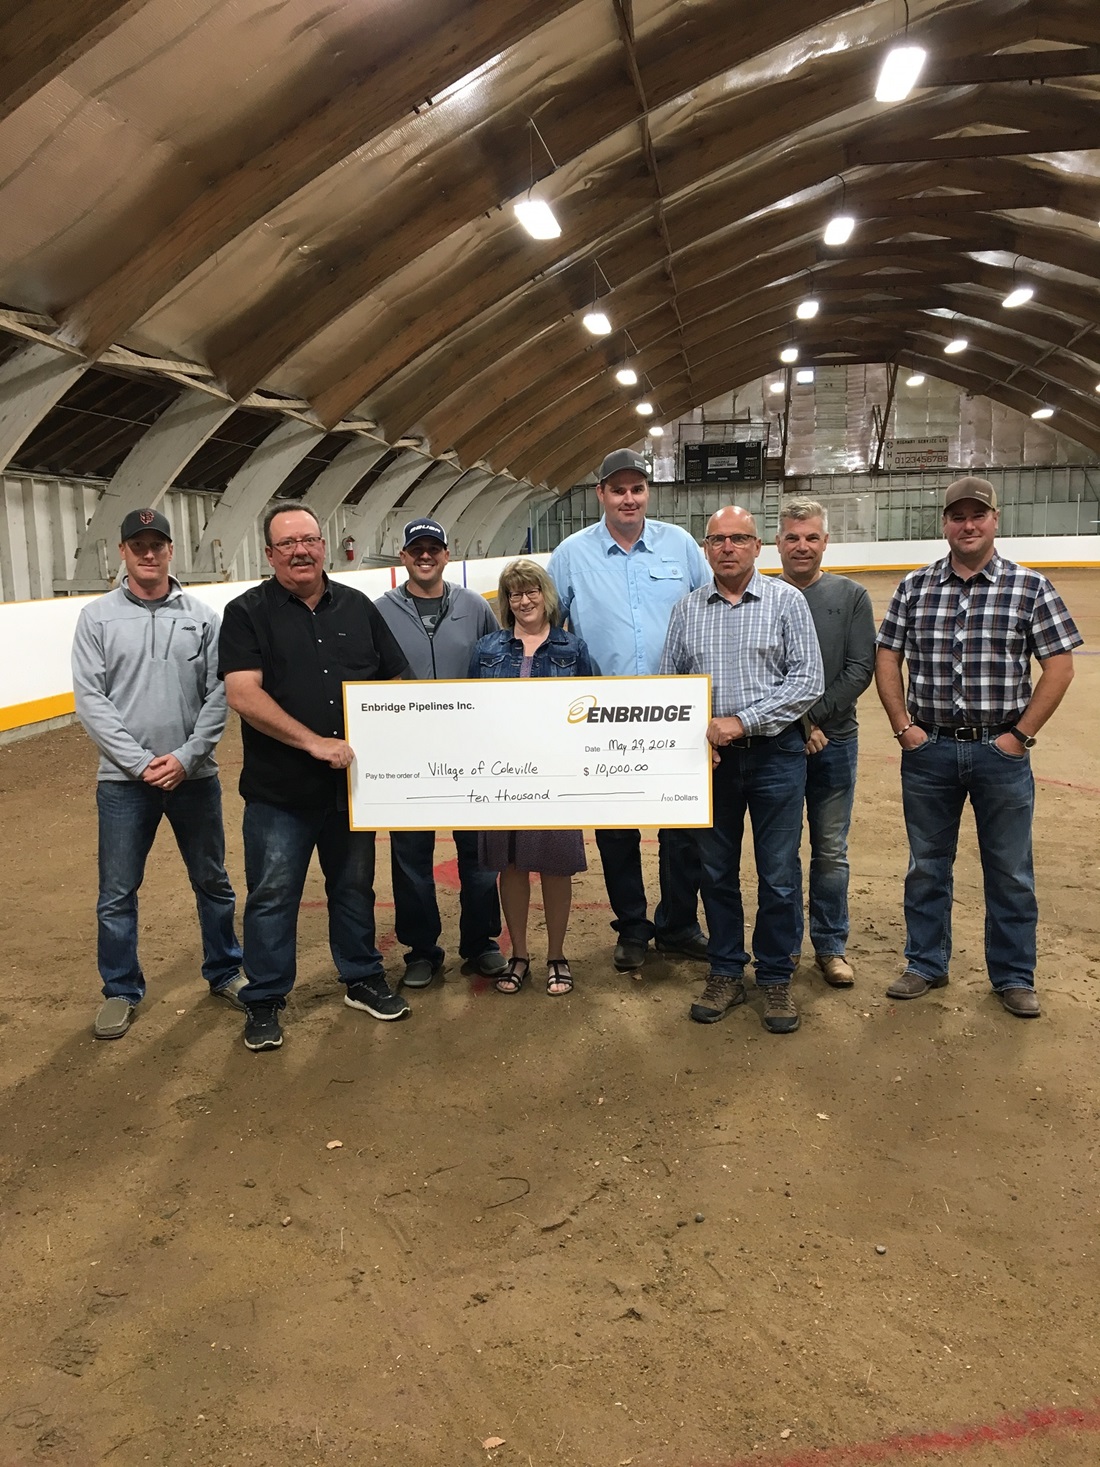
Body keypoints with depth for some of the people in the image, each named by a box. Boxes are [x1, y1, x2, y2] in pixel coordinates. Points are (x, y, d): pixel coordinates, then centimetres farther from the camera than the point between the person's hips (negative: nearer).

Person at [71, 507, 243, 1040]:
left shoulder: (201, 616, 1)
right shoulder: (97, 617, 0)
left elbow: (219, 695, -1)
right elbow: (90, 700, -6)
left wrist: (186, 757, -12)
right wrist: (140, 762, -13)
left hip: (194, 775, 1)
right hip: (124, 780, -1)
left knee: (213, 882, 13)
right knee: (117, 894, 6)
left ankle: (224, 972, 31)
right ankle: (120, 991, 24)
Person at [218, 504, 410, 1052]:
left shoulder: (357, 607, 7)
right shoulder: (248, 613, -5)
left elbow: (393, 682, 12)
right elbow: (244, 696, -16)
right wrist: (315, 742, -22)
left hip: (351, 781, 4)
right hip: (279, 790, -3)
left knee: (354, 887, 16)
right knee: (272, 896, 5)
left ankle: (362, 980, 33)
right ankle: (264, 1001, 20)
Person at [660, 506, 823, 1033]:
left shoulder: (787, 601, -2)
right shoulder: (687, 609, 7)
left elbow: (808, 681, -8)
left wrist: (742, 722, -13)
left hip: (775, 754, -2)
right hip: (707, 755, 3)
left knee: (779, 873, 4)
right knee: (716, 870, 11)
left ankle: (776, 978, 19)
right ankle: (726, 973, 25)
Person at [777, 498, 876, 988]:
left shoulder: (851, 596, 2)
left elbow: (860, 670, -4)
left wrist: (813, 716, -12)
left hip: (834, 741, 0)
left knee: (831, 851, 9)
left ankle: (830, 946, 23)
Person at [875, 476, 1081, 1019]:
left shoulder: (1031, 587, -2)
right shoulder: (914, 588, 4)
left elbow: (1059, 667, -3)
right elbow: (887, 661, 6)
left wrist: (1021, 734, -8)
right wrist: (903, 727, -2)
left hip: (1001, 751, -1)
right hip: (929, 750, 2)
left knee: (1010, 873, 8)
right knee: (926, 866, 13)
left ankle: (1013, 977, 24)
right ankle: (925, 965, 28)